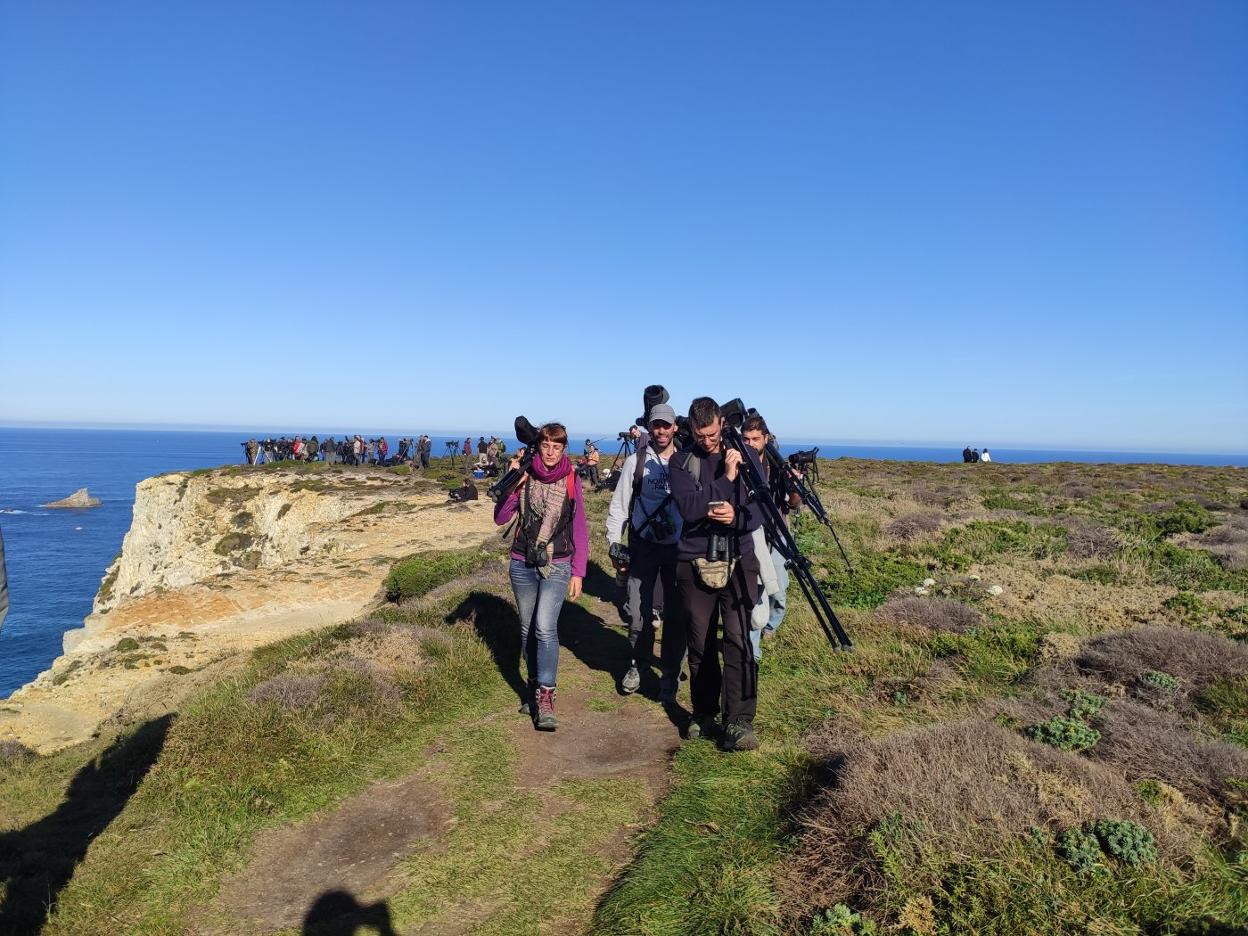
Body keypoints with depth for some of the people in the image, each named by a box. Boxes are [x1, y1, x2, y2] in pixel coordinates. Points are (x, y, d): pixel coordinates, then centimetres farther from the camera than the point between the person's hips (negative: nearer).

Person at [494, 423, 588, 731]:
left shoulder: (571, 481, -2)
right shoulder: (525, 477, 1)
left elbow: (580, 530, 2)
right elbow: (500, 518, -4)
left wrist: (578, 572, -2)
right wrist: (513, 483, -15)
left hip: (556, 567, -3)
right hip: (522, 565, 3)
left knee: (545, 628, -17)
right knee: (527, 629, 12)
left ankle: (545, 698, -10)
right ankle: (534, 686, 29)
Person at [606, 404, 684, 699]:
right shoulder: (635, 461, 0)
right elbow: (618, 506, 3)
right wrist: (614, 545, 0)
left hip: (679, 548, 1)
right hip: (643, 547, 0)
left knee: (677, 612, 5)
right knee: (638, 613, 1)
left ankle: (670, 674, 20)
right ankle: (637, 664, 26)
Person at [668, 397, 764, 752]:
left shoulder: (746, 455, 5)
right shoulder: (682, 461, 3)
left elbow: (762, 507, 2)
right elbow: (688, 508, -13)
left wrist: (736, 517, -18)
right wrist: (725, 478, -18)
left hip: (739, 560, 0)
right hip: (695, 562, 1)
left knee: (738, 640, -10)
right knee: (700, 643, 9)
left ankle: (739, 722, -5)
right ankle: (703, 712, 26)